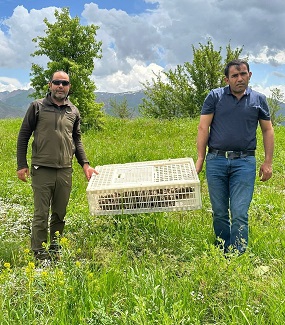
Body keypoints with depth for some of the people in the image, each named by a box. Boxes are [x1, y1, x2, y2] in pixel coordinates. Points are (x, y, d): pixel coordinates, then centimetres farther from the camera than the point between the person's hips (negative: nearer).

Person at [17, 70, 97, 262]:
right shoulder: (37, 107, 2)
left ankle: (55, 251, 26)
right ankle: (40, 255, 11)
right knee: (41, 215, 0)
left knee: (60, 214, 11)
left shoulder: (74, 111, 12)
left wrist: (85, 164, 8)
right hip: (42, 170, -3)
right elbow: (24, 135, 4)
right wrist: (22, 165, -2)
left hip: (65, 171, 3)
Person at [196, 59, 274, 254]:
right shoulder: (215, 97, 6)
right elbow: (203, 128, 3)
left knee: (240, 214, -6)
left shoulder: (259, 99, 10)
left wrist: (268, 162, 5)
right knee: (219, 212, 8)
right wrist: (200, 159, -3)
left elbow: (268, 130, 13)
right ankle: (222, 254, 23)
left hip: (245, 162, 0)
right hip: (216, 160, 1)